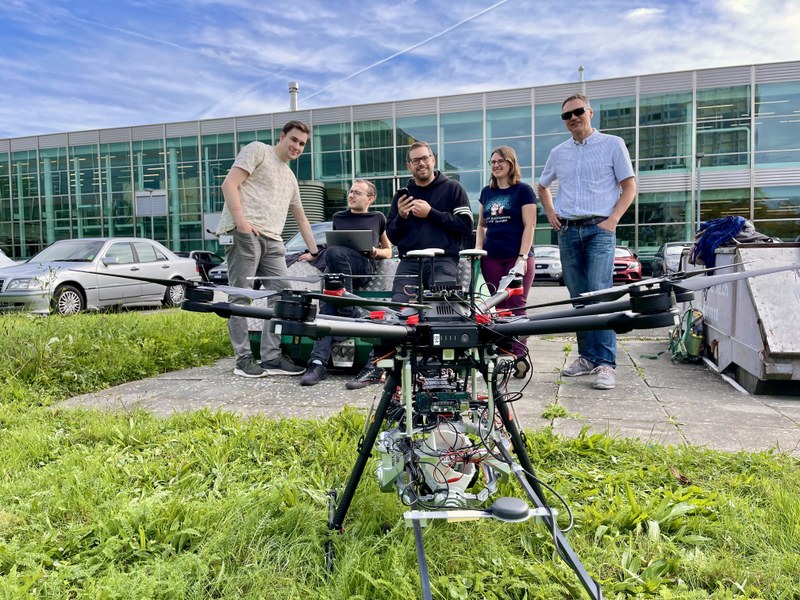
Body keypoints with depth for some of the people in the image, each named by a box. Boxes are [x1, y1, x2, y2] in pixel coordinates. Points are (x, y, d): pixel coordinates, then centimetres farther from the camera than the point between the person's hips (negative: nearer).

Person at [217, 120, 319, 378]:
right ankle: (243, 360, -1)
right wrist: (241, 222, -16)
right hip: (244, 233, -8)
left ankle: (272, 358, 3)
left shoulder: (290, 178, 30)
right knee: (241, 296, -6)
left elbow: (301, 218, 34)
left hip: (272, 240, 8)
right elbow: (229, 185, -5)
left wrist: (316, 253, 28)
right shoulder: (257, 150, 7)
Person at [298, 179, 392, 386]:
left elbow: (388, 251, 27)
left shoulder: (378, 218, 24)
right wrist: (316, 254, 17)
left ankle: (349, 313, -36)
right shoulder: (338, 217, 32)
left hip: (365, 265, -3)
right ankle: (318, 364, -40)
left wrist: (376, 252, 4)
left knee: (333, 252, -38)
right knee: (327, 309, -28)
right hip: (336, 268, 3)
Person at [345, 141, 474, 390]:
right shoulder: (402, 194, 22)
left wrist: (431, 213, -8)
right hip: (410, 262, 3)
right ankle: (375, 366, -15)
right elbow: (392, 237, 19)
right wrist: (401, 217, -2)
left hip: (443, 261, -2)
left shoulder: (452, 188, 10)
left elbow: (466, 226, -1)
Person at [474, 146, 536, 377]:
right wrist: (478, 250, 6)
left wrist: (522, 258, -13)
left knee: (516, 306, -9)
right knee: (499, 307, 3)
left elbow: (529, 225, -5)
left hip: (517, 257, -4)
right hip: (492, 259, 5)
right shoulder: (487, 192, 15)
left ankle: (519, 355, -9)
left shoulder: (523, 190, 1)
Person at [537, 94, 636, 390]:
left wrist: (613, 219, -10)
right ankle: (586, 357, 16)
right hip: (567, 231, 5)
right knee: (578, 297, 7)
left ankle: (605, 364, -12)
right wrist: (551, 214, 13)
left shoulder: (612, 144, 3)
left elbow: (629, 186, 3)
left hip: (599, 229, -4)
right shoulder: (558, 153, 15)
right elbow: (543, 187, 29)